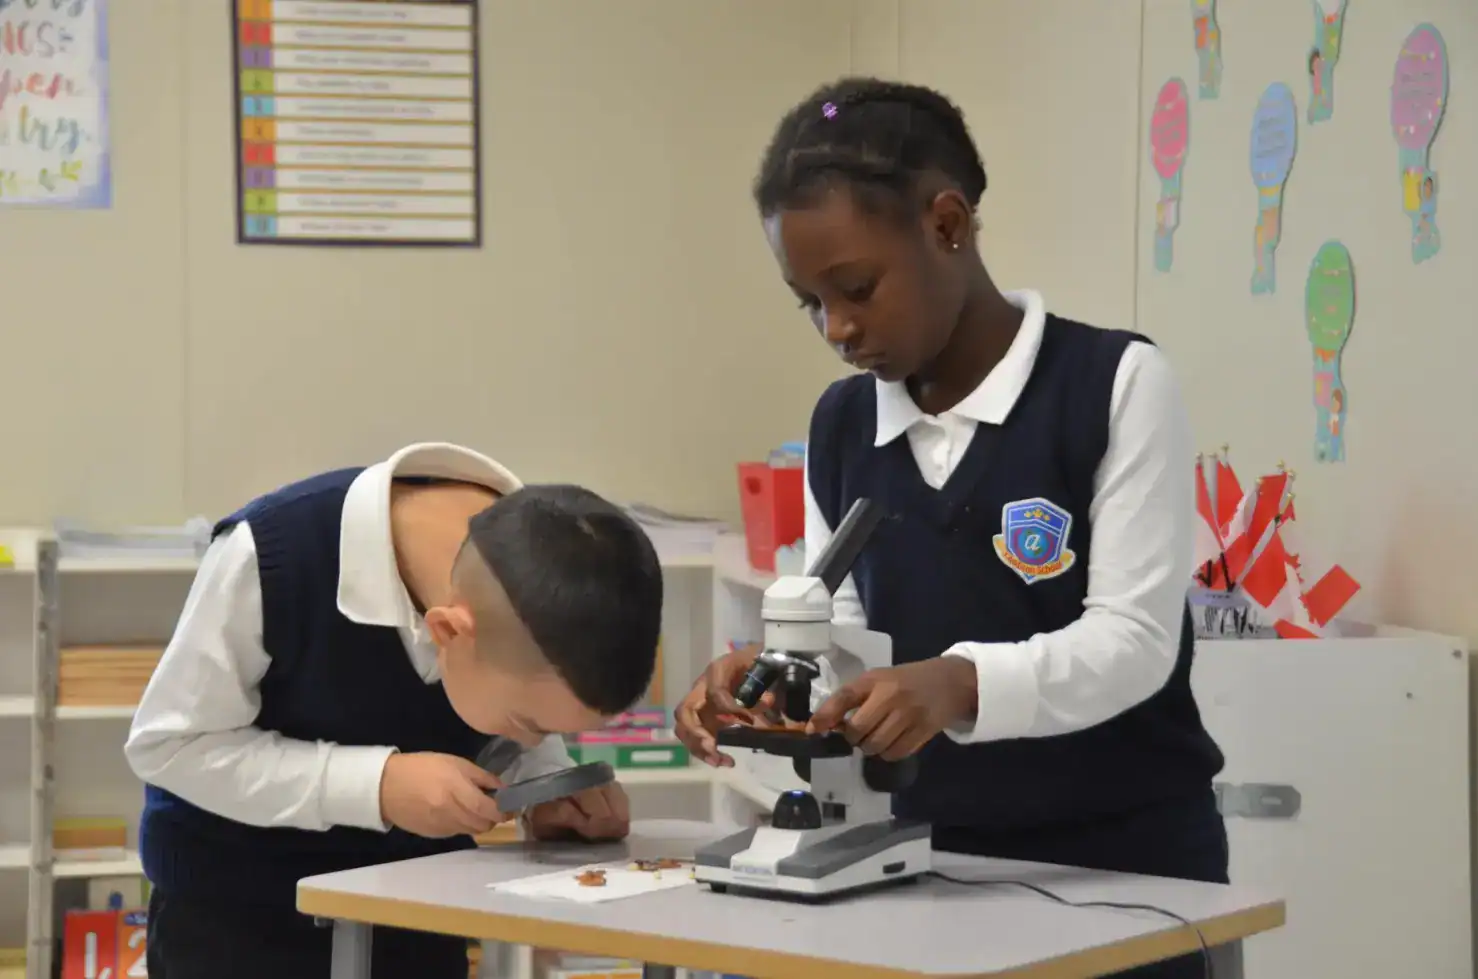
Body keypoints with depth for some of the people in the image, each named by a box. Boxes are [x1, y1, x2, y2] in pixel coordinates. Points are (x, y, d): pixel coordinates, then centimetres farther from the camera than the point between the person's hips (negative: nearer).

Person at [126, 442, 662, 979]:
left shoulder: (536, 584, -16)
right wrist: (375, 783, -32)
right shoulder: (273, 553, -31)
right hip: (236, 901, -4)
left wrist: (552, 790, -19)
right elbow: (167, 742, -22)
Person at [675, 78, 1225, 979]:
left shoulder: (1117, 385, -11)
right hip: (928, 859, 5)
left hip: (1123, 861, -4)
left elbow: (1132, 641, -18)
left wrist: (960, 684, -34)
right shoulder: (841, 425, 5)